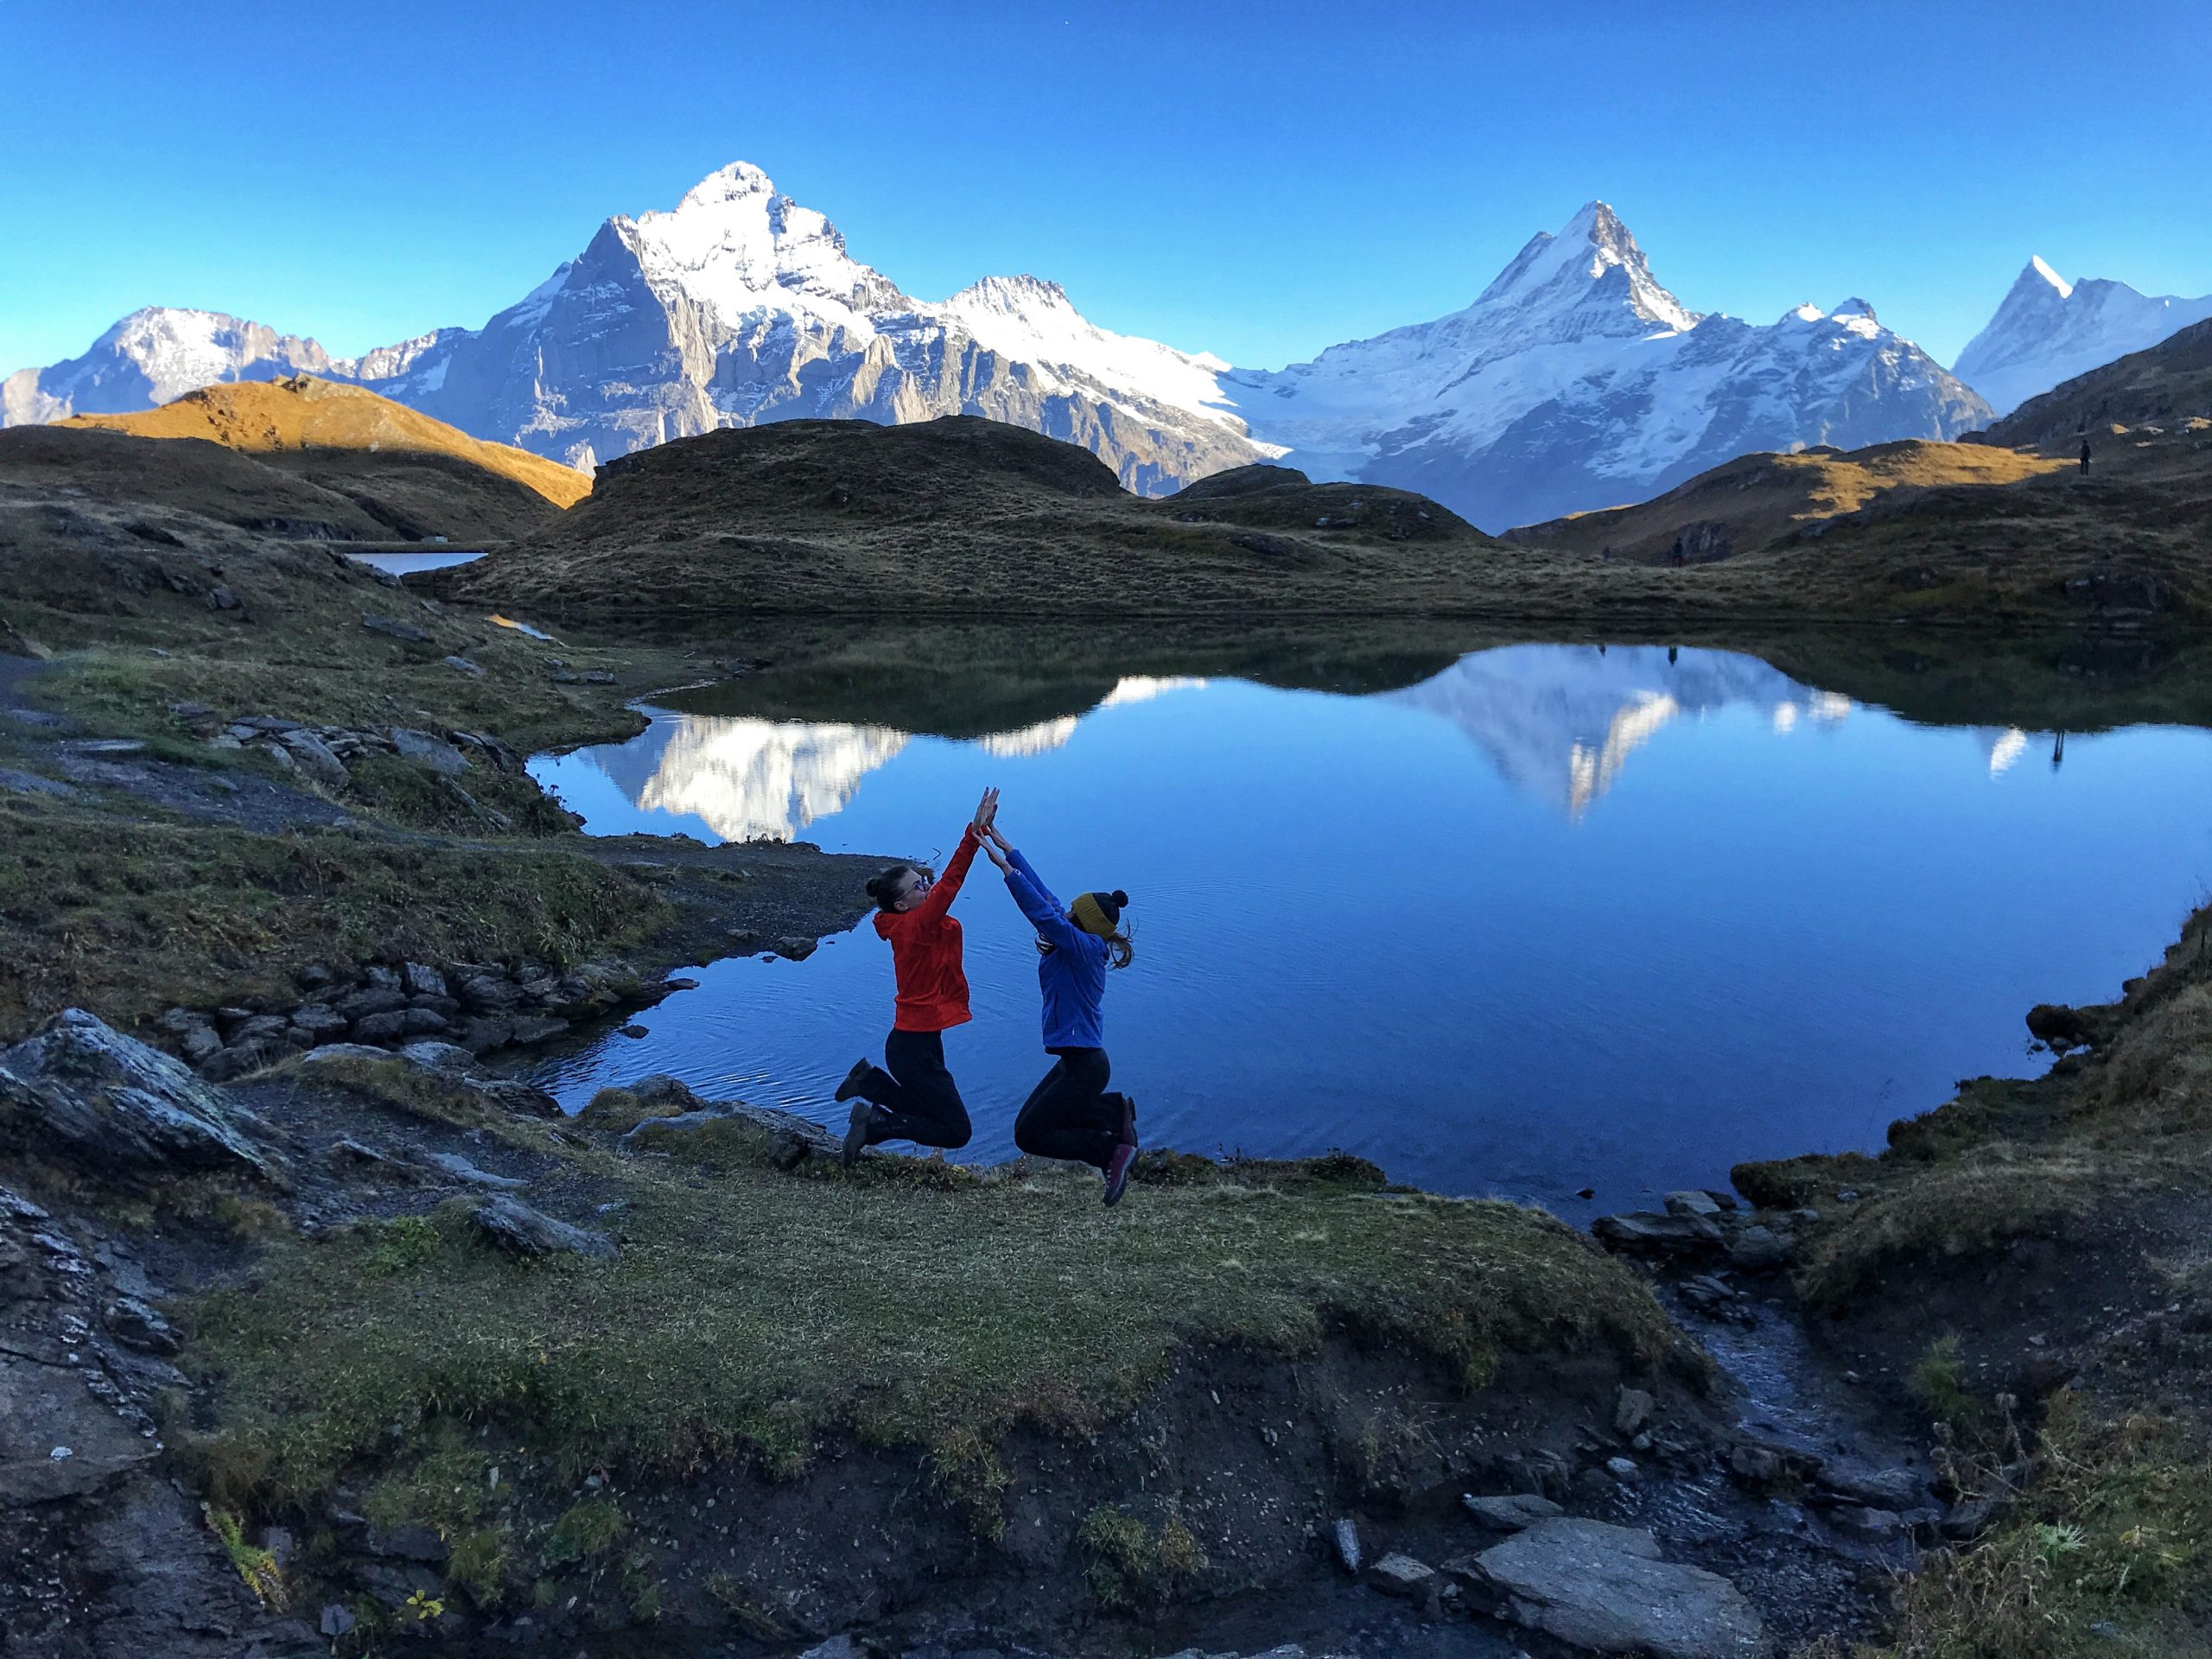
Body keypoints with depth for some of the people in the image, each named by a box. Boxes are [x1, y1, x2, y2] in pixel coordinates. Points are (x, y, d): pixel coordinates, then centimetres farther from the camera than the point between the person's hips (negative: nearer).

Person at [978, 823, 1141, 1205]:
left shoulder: (1087, 947, -21)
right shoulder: (1082, 944, 2)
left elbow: (1043, 913, -32)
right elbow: (1044, 895, 5)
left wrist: (1004, 865, -31)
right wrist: (1004, 845, 5)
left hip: (1085, 1065, -10)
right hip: (1075, 1059, 10)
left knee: (1029, 1136, -2)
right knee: (1032, 1118, 21)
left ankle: (1112, 1150, 2)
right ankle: (1116, 1110, 19)